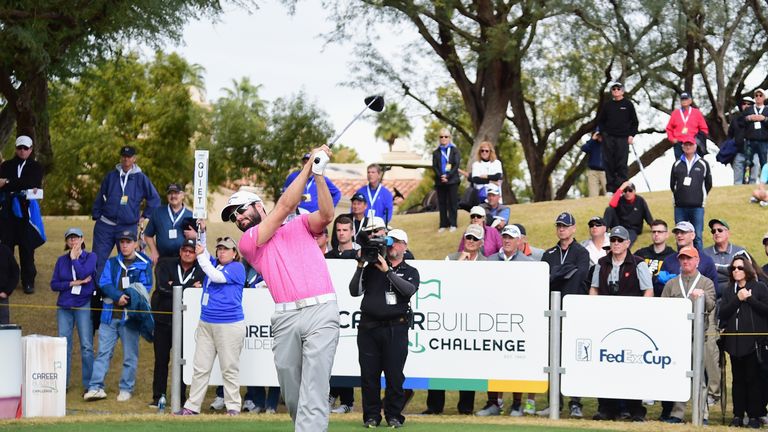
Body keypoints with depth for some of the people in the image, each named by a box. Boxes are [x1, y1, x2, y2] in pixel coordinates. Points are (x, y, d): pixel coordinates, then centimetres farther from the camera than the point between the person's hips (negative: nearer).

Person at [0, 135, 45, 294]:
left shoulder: (36, 167, 9)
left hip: (26, 211, -1)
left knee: (27, 246, -3)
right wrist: (22, 189, -13)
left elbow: (30, 183, -8)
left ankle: (28, 281, 1)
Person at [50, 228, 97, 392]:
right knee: (63, 346, 2)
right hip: (64, 306, 3)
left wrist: (74, 258, -4)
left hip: (84, 305, -3)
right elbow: (54, 284, 5)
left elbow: (83, 273, -15)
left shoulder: (90, 257, 3)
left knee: (86, 346, -6)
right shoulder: (61, 260, 12)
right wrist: (73, 283, -7)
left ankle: (89, 384, -2)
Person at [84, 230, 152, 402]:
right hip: (109, 314, 2)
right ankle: (96, 387, -3)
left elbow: (145, 288, -4)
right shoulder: (111, 263, 13)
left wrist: (128, 298, -19)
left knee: (130, 355, 3)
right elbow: (104, 284, 0)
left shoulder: (144, 264, 4)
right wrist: (118, 296, -17)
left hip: (130, 316, -2)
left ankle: (126, 388, 11)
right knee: (103, 352, -1)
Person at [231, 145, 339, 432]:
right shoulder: (247, 243, 13)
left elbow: (326, 216, -2)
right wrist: (307, 166, 2)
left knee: (314, 390, -13)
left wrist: (318, 174, -10)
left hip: (320, 311, -2)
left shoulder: (300, 226, 19)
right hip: (286, 318, 2)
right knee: (291, 394, 4)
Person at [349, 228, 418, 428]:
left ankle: (393, 415, 6)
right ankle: (371, 415, 10)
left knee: (394, 374, -4)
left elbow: (409, 290, -10)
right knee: (369, 374, 1)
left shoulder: (410, 272, 12)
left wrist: (387, 272, -14)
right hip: (368, 327, 2)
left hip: (395, 329, -2)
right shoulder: (372, 267, 15)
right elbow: (355, 291, 7)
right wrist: (360, 268, -4)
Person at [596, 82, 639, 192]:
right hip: (608, 138, 2)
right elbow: (600, 120, 20)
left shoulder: (628, 105, 7)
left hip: (623, 138, -2)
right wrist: (603, 132, 5)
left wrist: (631, 135, -2)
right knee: (609, 163, -1)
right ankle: (610, 188, 2)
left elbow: (634, 122, 9)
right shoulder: (607, 105, 12)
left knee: (621, 164, -8)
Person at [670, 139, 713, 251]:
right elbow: (672, 184, 15)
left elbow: (708, 184, 12)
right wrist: (679, 196, 9)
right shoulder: (677, 164, 10)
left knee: (697, 237, -3)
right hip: (680, 207, 2)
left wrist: (700, 196, 8)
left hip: (697, 207, -2)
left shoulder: (703, 164, 7)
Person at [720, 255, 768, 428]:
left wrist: (749, 298, -11)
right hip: (735, 341, 4)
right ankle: (738, 415, 9)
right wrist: (738, 299, -9)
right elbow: (722, 313, 2)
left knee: (753, 379, -4)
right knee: (738, 379, 6)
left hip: (754, 342, -4)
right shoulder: (729, 291, 14)